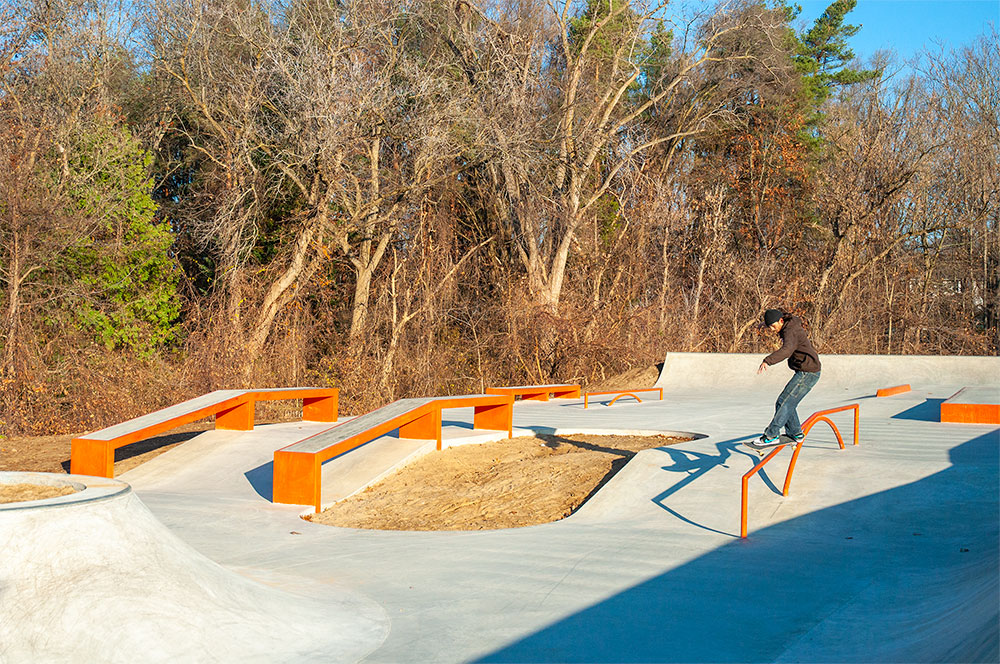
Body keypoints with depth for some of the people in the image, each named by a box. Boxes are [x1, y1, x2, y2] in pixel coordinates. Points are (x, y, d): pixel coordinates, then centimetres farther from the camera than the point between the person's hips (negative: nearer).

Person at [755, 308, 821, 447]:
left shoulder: (791, 332, -22)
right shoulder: (793, 324, 8)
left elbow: (787, 350, -43)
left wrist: (767, 360, -55)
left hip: (807, 373, -11)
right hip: (805, 372, 11)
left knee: (784, 403, -13)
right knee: (787, 403, 12)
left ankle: (771, 436, -12)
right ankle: (796, 433, 19)